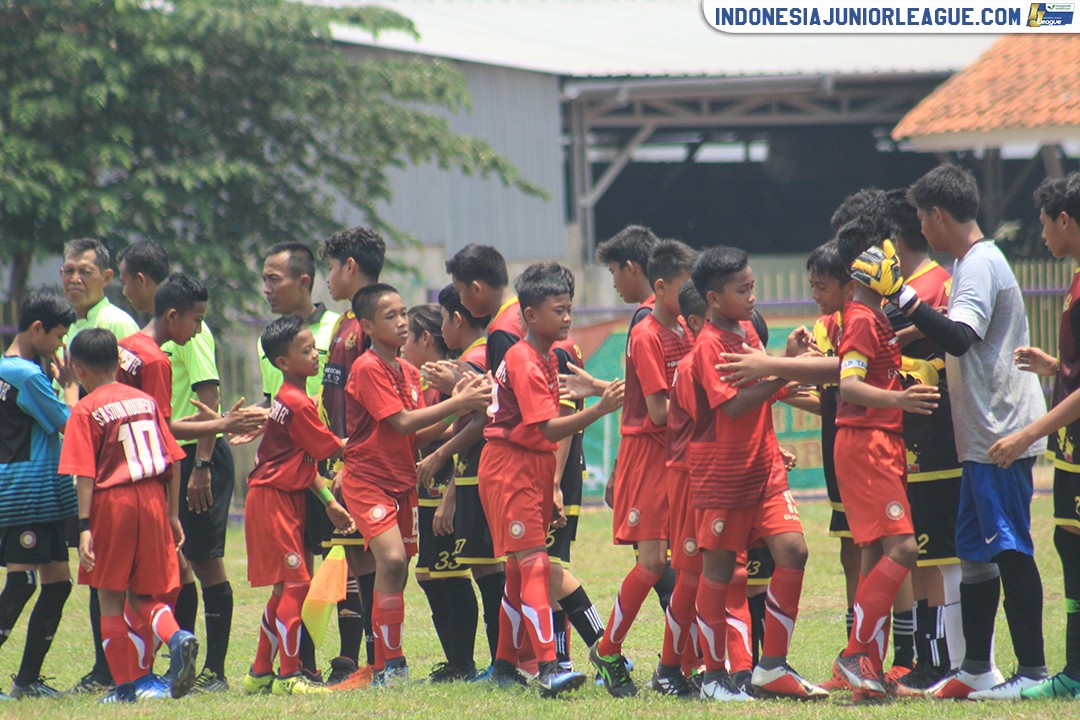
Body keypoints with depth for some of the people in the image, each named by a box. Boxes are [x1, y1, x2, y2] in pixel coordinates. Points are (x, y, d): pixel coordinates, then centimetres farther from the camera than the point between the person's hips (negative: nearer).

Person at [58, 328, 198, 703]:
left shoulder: (86, 411, -5)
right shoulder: (147, 401, 9)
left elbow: (85, 474, -12)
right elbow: (173, 460, 9)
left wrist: (84, 526, -13)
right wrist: (173, 515, 15)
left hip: (111, 503, -4)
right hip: (153, 501, 4)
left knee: (111, 598, 6)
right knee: (145, 595, 14)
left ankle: (125, 685, 7)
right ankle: (177, 637, -15)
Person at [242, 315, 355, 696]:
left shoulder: (289, 399, 14)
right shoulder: (297, 404, -17)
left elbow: (307, 458, 16)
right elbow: (330, 448, -9)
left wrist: (329, 502, 12)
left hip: (286, 500, 10)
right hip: (273, 500, -10)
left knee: (286, 587, 13)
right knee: (295, 583, -11)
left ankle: (260, 673, 18)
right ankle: (288, 675, -10)